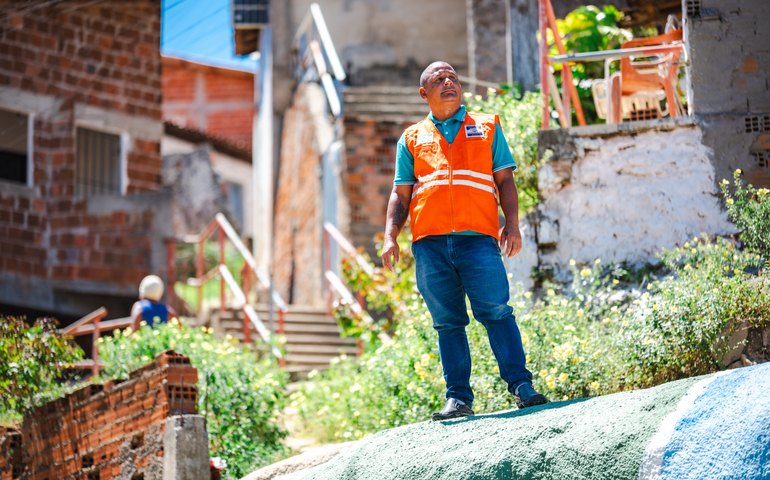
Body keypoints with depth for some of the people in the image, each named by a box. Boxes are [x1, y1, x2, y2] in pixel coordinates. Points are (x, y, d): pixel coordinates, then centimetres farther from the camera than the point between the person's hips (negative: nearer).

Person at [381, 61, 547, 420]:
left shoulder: (487, 127, 18)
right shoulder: (412, 139, 20)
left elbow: (505, 180, 12)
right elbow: (401, 194, 18)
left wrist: (512, 225, -2)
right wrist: (390, 237, 4)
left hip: (479, 237, -2)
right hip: (430, 242, 2)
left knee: (496, 312, -13)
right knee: (447, 321, 0)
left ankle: (521, 386, -11)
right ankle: (458, 398, 2)